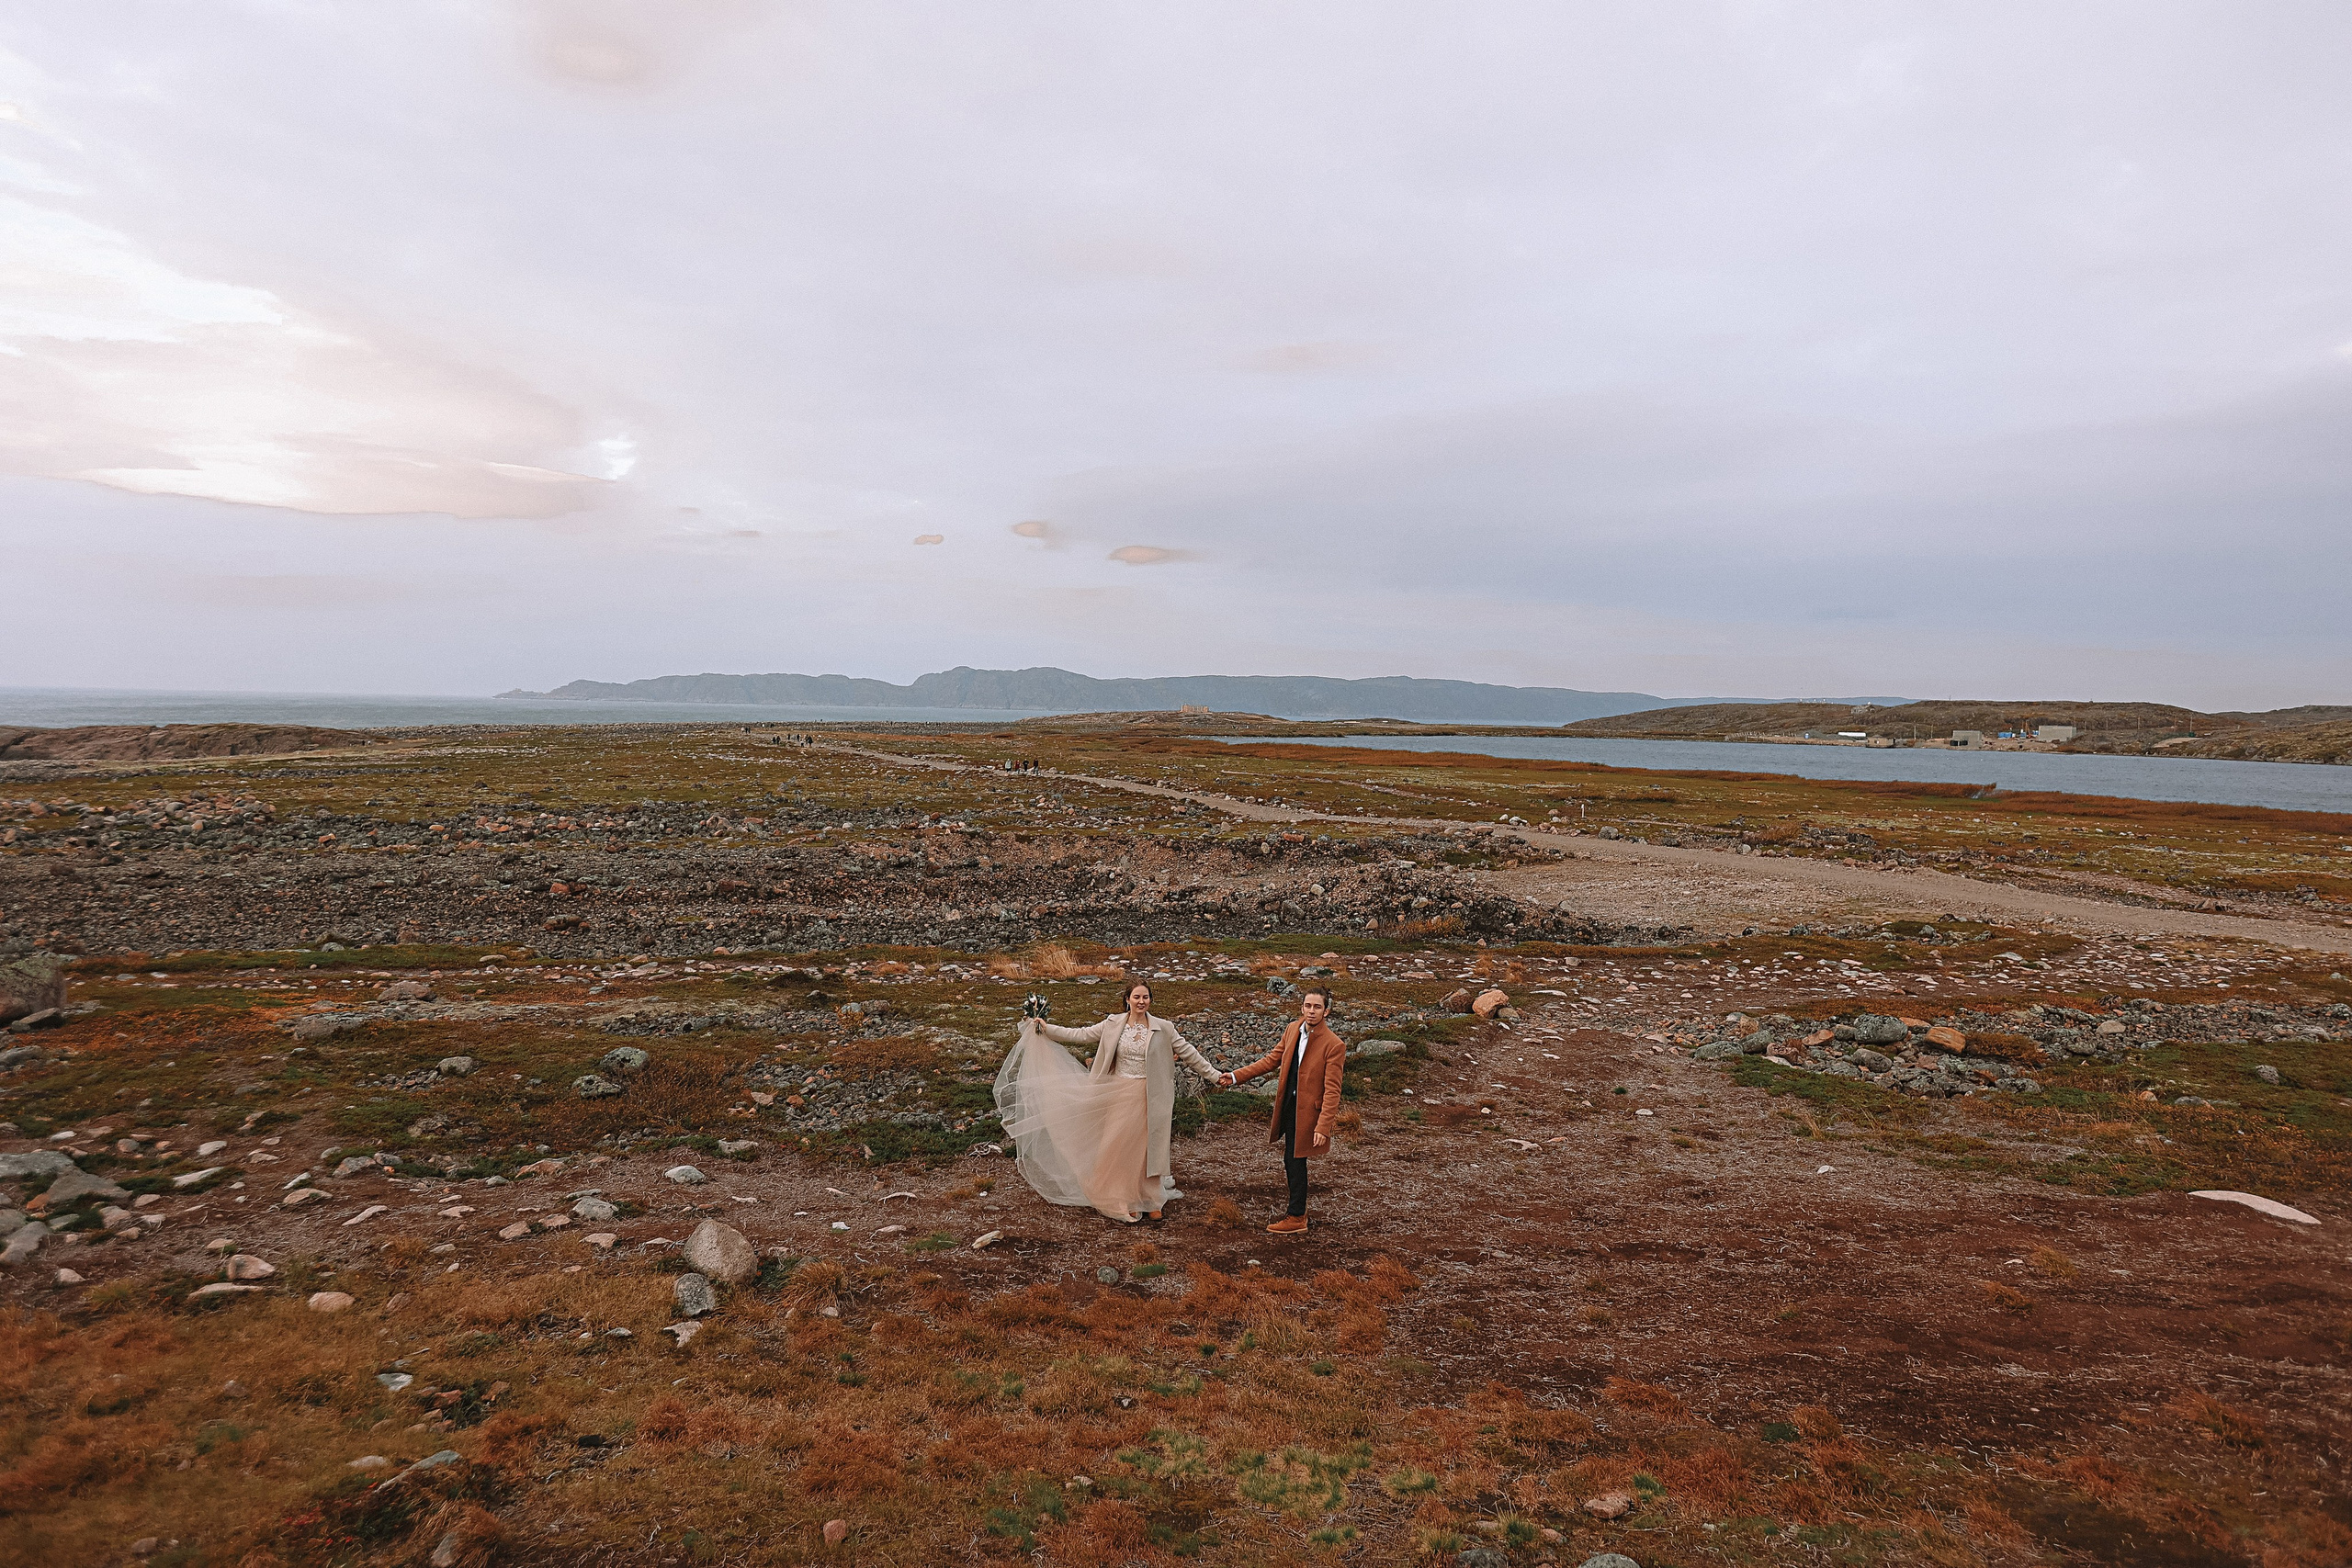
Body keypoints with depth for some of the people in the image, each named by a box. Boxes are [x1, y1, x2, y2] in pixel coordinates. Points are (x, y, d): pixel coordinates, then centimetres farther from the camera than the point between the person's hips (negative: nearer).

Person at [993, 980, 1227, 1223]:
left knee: (1148, 1148, 7)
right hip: (1120, 1095, 1)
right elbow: (1080, 1035, 1)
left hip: (1148, 1097, -1)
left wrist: (1215, 1075, -4)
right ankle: (1126, 1202, 21)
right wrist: (1046, 1029, -3)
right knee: (1120, 1147, 6)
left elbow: (1189, 1053, -1)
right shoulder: (1113, 1025, -2)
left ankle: (1151, 1201, 23)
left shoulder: (1163, 1028, -5)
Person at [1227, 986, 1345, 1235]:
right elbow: (1272, 1060, 13)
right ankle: (1298, 1211, 31)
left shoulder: (1334, 1045, -17)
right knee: (1291, 1161, 15)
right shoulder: (1292, 1031, 3)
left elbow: (1332, 1091, -17)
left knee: (1295, 1162, 0)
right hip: (1289, 1106, 7)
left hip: (1307, 1111, -7)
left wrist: (1323, 1126, -22)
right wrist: (1237, 1076, 9)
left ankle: (1296, 1219, 15)